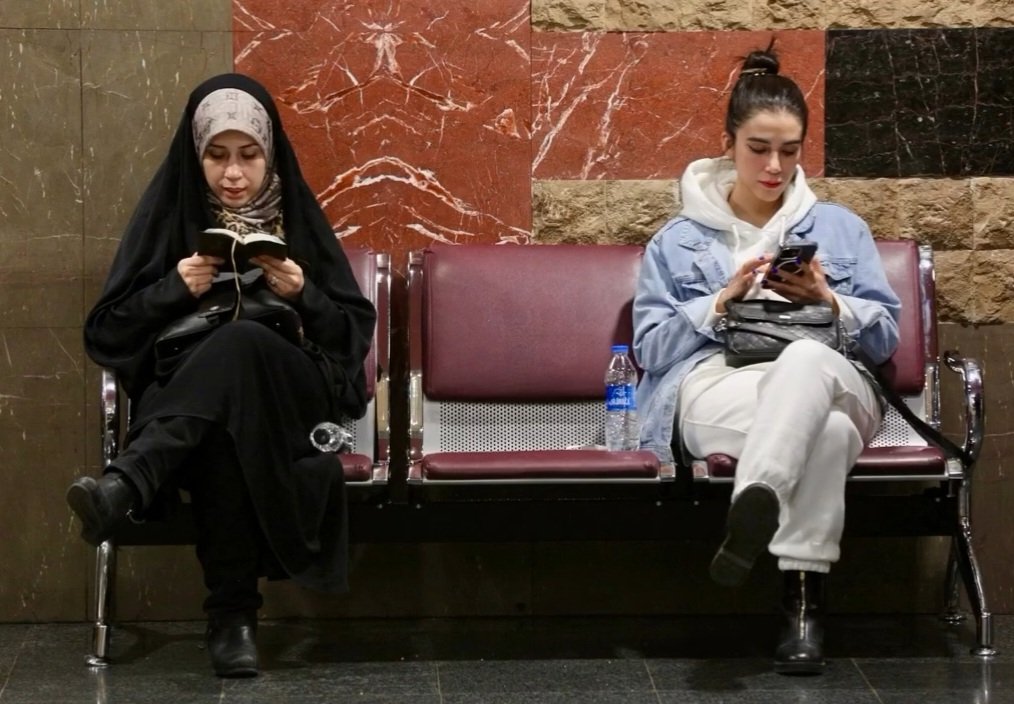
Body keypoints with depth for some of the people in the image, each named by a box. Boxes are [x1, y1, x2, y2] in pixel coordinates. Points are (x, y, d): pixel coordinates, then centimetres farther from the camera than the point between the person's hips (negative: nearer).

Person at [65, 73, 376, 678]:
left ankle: (125, 488, -57)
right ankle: (233, 613, -47)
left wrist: (304, 295, -11)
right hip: (181, 396, 0)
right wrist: (176, 287, -11)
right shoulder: (169, 215, 9)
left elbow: (356, 332, 10)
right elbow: (106, 330, 7)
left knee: (241, 340, -39)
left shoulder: (298, 215, 11)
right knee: (222, 428, -42)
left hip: (290, 396, 0)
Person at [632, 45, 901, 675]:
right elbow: (652, 347, 10)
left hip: (831, 382, 1)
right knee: (825, 430, -41)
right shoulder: (678, 240, 20)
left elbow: (887, 337, 17)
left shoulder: (841, 228, 23)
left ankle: (755, 504, -59)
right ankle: (804, 597, -45)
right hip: (715, 384, -1)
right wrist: (722, 299, -3)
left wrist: (829, 300, -2)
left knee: (807, 359, -43)